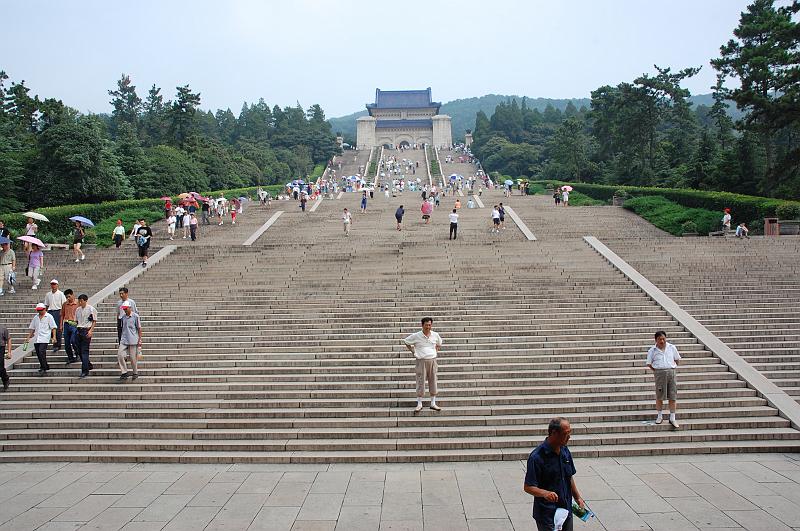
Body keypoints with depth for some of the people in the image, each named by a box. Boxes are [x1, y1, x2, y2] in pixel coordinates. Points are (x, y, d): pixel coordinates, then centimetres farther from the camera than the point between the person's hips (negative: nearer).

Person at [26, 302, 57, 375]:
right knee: (38, 354, 6)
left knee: (41, 352, -18)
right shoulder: (35, 317, 16)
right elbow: (32, 328, 21)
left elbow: (53, 327, -2)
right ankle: (46, 366, 21)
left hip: (44, 338, -6)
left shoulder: (49, 317, 1)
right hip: (36, 339, 6)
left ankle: (43, 368, -12)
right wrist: (28, 337, 16)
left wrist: (54, 337, -10)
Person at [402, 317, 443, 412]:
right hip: (421, 361, -3)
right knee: (420, 382, -2)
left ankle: (433, 403, 15)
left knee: (433, 382, 6)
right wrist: (413, 351, 2)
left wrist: (436, 351, 10)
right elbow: (406, 342, 6)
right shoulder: (416, 336, -6)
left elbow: (439, 343, 25)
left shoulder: (435, 335, 3)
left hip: (432, 360, 3)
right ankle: (419, 404, 6)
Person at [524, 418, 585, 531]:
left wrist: (577, 498, 18)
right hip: (547, 515, -7)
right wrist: (545, 493, -36)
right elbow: (527, 487, -20)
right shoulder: (537, 457, -21)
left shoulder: (565, 451, 3)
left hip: (566, 511, 7)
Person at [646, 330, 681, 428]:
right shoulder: (652, 350, 1)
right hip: (659, 373, -1)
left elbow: (677, 360, 15)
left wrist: (671, 368, 9)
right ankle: (659, 416, 17)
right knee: (659, 396, 3)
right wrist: (656, 371, 0)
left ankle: (672, 418, 8)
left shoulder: (672, 348, 5)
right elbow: (649, 364, 6)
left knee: (673, 396, 0)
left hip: (671, 372, 1)